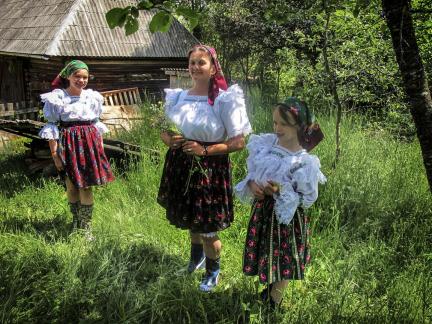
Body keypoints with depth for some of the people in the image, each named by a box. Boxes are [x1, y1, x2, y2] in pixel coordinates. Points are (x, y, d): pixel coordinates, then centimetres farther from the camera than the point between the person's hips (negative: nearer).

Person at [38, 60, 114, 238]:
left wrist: (100, 147, 11)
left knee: (86, 186, 1)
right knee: (71, 185, 5)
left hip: (89, 142, 2)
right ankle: (75, 221, 24)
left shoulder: (93, 97, 6)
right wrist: (54, 153, -10)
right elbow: (51, 127, -5)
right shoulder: (57, 98, -5)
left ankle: (86, 226, 12)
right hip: (68, 143, -2)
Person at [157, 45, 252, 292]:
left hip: (211, 168, -5)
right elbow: (164, 129, 16)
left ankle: (213, 271, 31)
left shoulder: (225, 99, -12)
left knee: (208, 227, 3)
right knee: (189, 218, 22)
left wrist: (204, 150, -21)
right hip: (181, 165, 5)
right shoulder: (179, 97, 4)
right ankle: (197, 256, 51)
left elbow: (238, 142, -13)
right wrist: (169, 139, -8)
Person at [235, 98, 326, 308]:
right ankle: (270, 285, 49)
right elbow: (252, 173, 7)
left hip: (287, 216, -5)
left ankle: (275, 300, 36)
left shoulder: (304, 162, -21)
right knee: (265, 252, 23)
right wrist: (251, 184, -15)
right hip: (262, 210, 5)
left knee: (284, 258, 14)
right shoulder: (265, 145, -6)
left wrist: (281, 192, -27)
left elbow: (308, 199, -16)